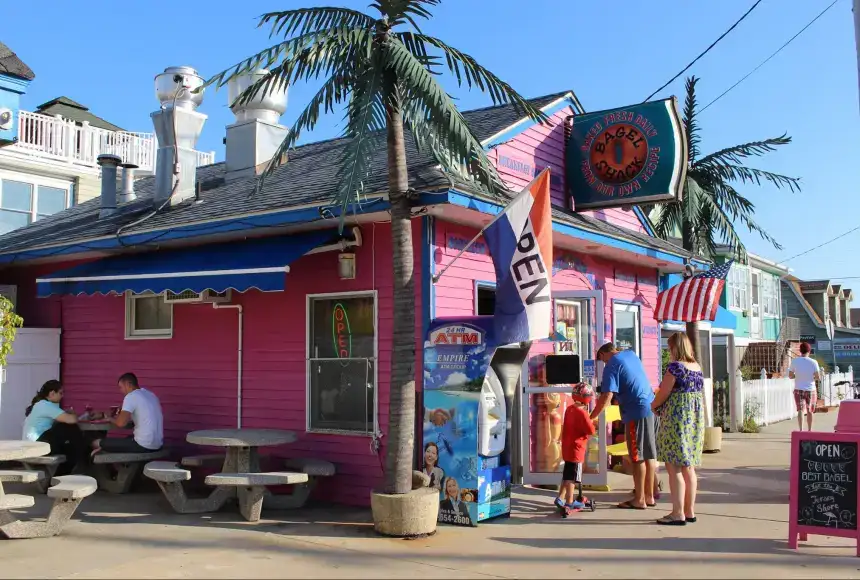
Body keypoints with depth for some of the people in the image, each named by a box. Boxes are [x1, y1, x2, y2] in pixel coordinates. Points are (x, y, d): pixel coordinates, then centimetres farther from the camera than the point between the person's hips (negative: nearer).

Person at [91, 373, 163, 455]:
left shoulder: (131, 396, -10)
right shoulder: (150, 394, 14)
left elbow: (121, 423, -20)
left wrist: (111, 419, 2)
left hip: (143, 445, -8)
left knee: (96, 443, 2)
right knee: (127, 439, 36)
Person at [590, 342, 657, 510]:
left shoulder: (611, 366, -10)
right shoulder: (631, 354, 14)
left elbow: (607, 396, -19)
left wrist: (591, 417, -13)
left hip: (636, 412, -8)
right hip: (650, 407, 8)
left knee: (638, 457, -2)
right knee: (649, 455, 11)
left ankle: (639, 500, 3)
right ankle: (649, 496, 17)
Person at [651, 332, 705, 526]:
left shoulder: (675, 366, -13)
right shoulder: (697, 367, 11)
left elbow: (663, 394, -11)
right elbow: (698, 395, 14)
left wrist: (651, 406, 9)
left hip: (677, 420, -9)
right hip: (696, 420, 9)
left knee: (674, 468, -4)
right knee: (688, 467, 14)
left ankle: (678, 514, -3)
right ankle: (690, 511, 19)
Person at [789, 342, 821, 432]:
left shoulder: (795, 361, -5)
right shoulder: (813, 362, -8)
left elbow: (790, 375, -1)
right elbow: (818, 377, -10)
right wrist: (812, 377, 11)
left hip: (798, 389, 0)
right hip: (810, 389, 0)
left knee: (800, 410, -3)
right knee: (809, 411, 14)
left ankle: (800, 429, -19)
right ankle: (809, 430, 27)